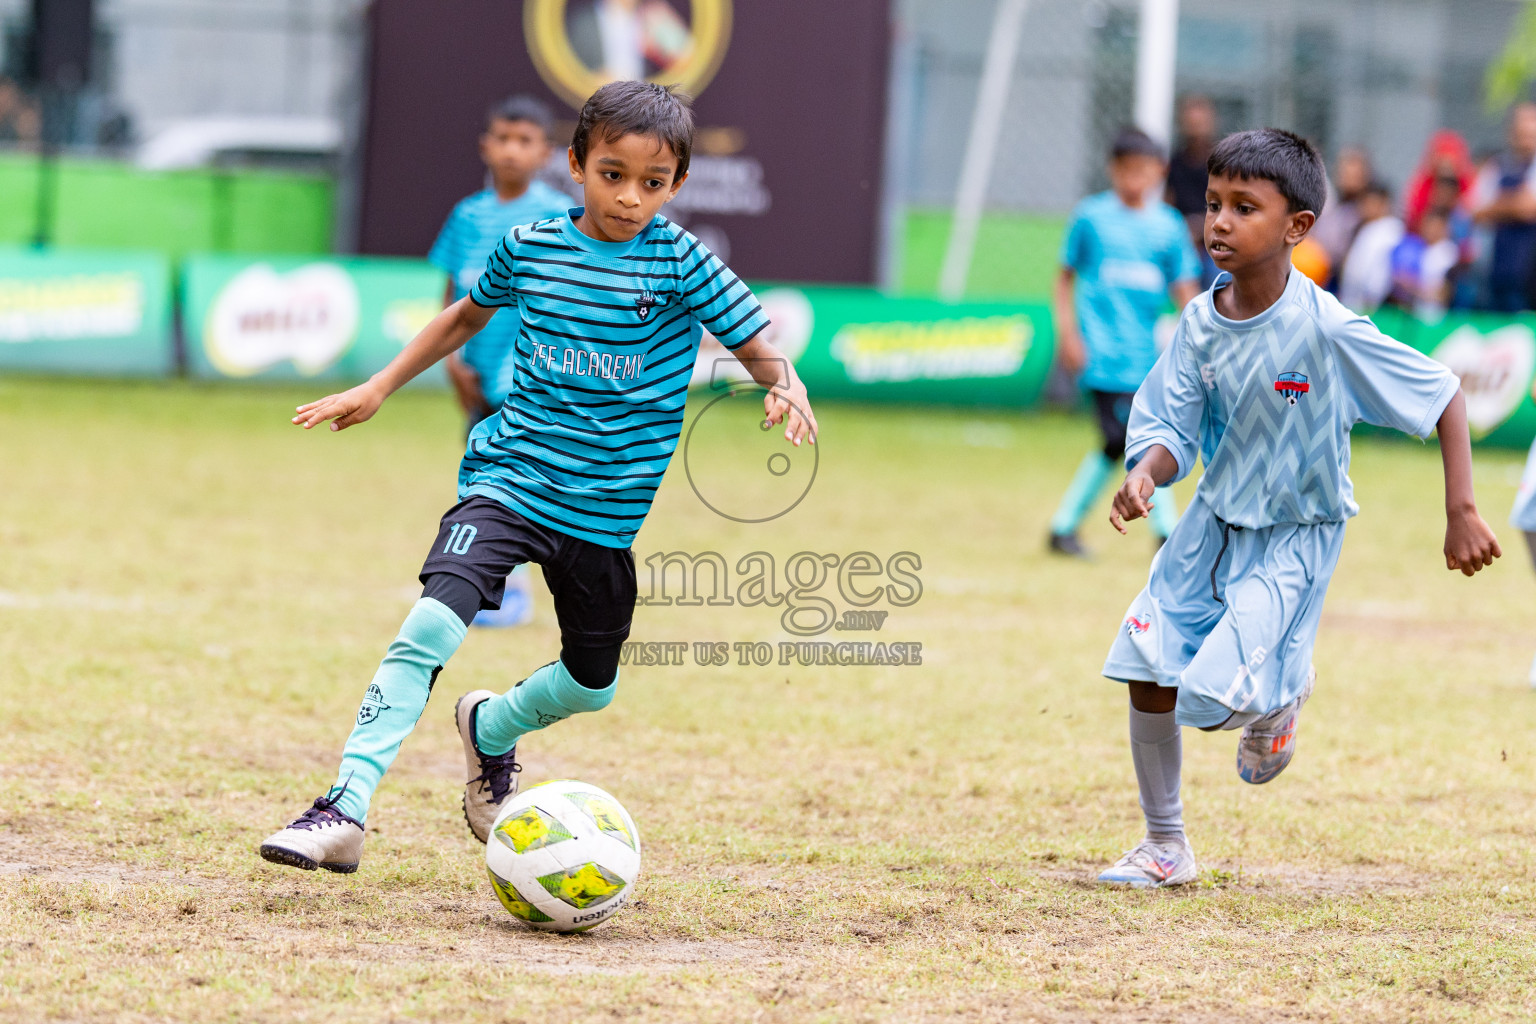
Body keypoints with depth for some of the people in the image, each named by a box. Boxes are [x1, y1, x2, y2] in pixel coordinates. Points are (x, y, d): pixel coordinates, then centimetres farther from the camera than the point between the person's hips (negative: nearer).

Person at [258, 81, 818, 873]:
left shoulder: (682, 263, -6)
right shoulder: (528, 248, 1)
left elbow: (759, 349, -4)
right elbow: (468, 315, 20)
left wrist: (785, 389, -27)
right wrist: (378, 388, 20)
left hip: (607, 509, 1)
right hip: (510, 479, -1)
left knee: (591, 685, 14)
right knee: (432, 625, -24)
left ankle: (491, 730, 48)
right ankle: (345, 810, -26)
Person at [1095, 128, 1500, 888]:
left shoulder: (1328, 332, -23)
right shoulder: (1202, 324, -7)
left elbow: (1444, 398, -17)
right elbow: (1173, 429, -4)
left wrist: (1462, 513, -19)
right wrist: (1145, 475, -27)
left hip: (1295, 540, -5)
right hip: (1213, 523, 5)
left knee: (1214, 697, -19)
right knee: (1148, 673, 3)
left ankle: (1280, 697, 20)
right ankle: (1165, 846, 24)